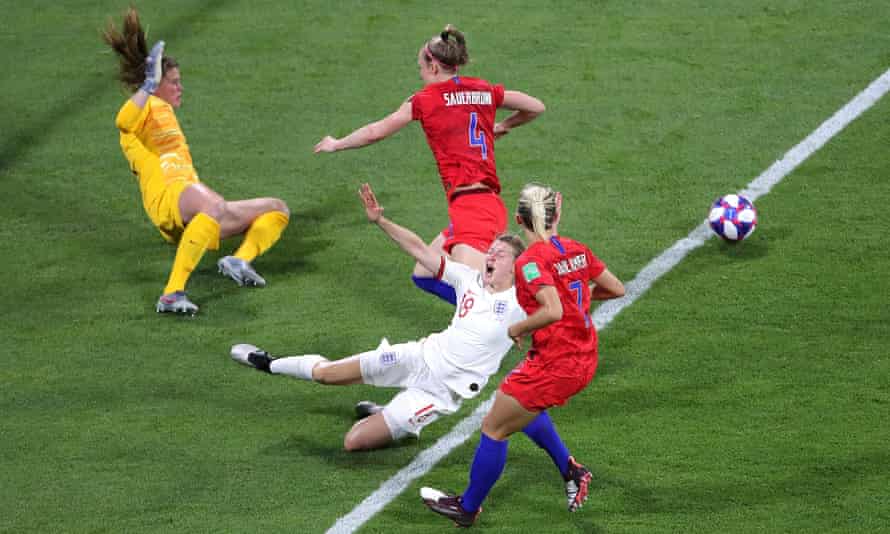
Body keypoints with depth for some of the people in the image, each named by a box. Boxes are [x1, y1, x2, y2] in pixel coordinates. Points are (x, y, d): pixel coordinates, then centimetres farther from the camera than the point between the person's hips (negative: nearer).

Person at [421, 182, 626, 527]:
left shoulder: (531, 261, -19)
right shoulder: (577, 250, 3)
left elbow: (552, 311, -31)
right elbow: (616, 289, 9)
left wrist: (517, 328, -15)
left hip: (553, 364, -8)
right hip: (584, 360, 8)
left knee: (494, 429, 8)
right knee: (524, 407, 33)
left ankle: (467, 508, 20)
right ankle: (570, 470, 28)